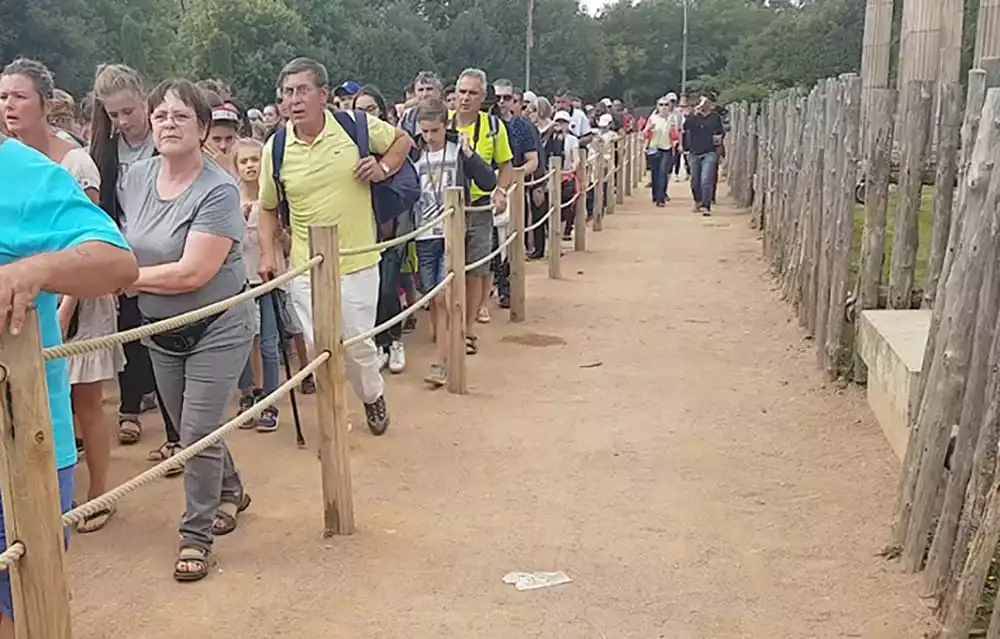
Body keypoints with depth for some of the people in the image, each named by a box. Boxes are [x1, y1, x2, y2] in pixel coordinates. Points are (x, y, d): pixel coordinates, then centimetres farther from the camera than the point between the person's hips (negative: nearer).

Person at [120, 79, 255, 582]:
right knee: (189, 428, 18)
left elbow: (191, 274, -27)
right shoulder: (137, 177, -2)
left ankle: (196, 537, 12)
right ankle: (230, 492, 44)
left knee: (199, 433, -4)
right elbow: (129, 245, 13)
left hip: (217, 328, -6)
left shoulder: (218, 191, -22)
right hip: (161, 329, 7)